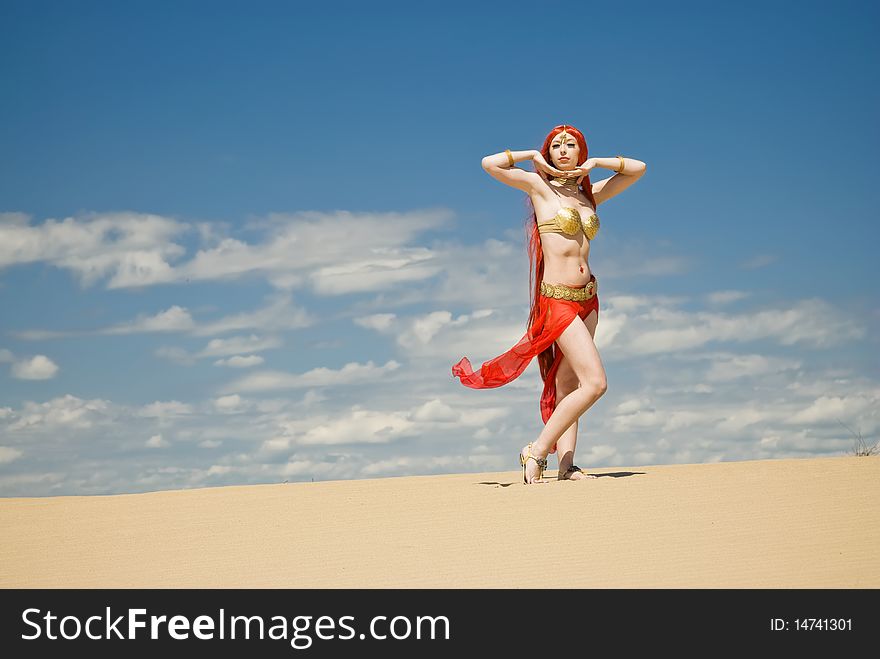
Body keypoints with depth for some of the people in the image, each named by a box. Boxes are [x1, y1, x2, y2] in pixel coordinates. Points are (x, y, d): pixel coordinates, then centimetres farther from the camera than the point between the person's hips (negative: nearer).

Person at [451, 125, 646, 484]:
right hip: (557, 299, -6)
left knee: (567, 385, 5)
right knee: (595, 383, -15)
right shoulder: (540, 186, -1)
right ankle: (536, 452, -8)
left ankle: (566, 464, 3)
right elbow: (490, 164, -12)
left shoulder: (588, 194, 14)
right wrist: (533, 156, -1)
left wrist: (594, 163, 8)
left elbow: (637, 168, 20)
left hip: (588, 297, 6)